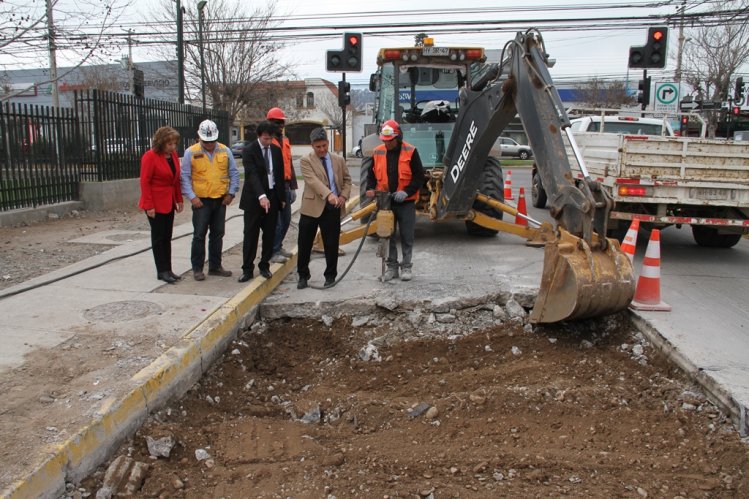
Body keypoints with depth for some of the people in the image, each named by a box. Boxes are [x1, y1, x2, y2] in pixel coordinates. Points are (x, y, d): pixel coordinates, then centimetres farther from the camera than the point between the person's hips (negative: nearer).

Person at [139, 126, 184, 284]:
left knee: (167, 237, 10)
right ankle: (162, 271, 6)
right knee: (158, 237, 1)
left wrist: (179, 199, 7)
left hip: (169, 203, 6)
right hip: (156, 204, -6)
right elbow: (144, 182, -15)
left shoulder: (173, 155, 6)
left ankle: (168, 270, 17)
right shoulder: (150, 156, -13)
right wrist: (149, 206, -18)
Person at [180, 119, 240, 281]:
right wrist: (191, 196, -12)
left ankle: (215, 266, 22)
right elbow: (185, 176, -4)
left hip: (220, 200, 3)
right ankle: (197, 268, 9)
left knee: (217, 234, 11)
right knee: (199, 234, -1)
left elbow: (234, 173, 9)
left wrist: (231, 193, 0)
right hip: (201, 200, -3)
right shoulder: (191, 152, -3)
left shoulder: (225, 151, 5)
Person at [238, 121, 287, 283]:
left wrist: (282, 197, 10)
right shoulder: (249, 151, -10)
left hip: (272, 197, 5)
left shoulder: (276, 150, 7)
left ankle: (264, 266, 20)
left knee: (270, 234, 8)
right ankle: (247, 269, 7)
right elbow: (252, 175, -23)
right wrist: (261, 196, -35)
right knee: (250, 235, 0)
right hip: (254, 199, -4)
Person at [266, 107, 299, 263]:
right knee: (275, 221, -5)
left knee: (286, 220, 14)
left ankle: (278, 247, 28)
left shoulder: (285, 141, 16)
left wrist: (293, 187, 16)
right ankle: (273, 252, 5)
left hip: (285, 186, 8)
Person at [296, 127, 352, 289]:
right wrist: (329, 194, -32)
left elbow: (347, 179, 16)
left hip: (333, 208, 2)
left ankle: (330, 275, 22)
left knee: (331, 244, 7)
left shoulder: (338, 160, 10)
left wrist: (344, 196, -3)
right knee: (305, 244, 4)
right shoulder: (306, 161, -4)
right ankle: (303, 275, 19)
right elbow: (313, 180, -18)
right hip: (312, 207, -2)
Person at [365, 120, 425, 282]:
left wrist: (407, 192, -19)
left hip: (406, 203, -3)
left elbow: (419, 176, -7)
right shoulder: (377, 152, 3)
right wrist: (370, 188, -7)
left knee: (407, 237, 4)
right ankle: (392, 267, 20)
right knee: (388, 236, 9)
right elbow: (372, 174, 12)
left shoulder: (410, 152, -7)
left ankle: (406, 267, 16)